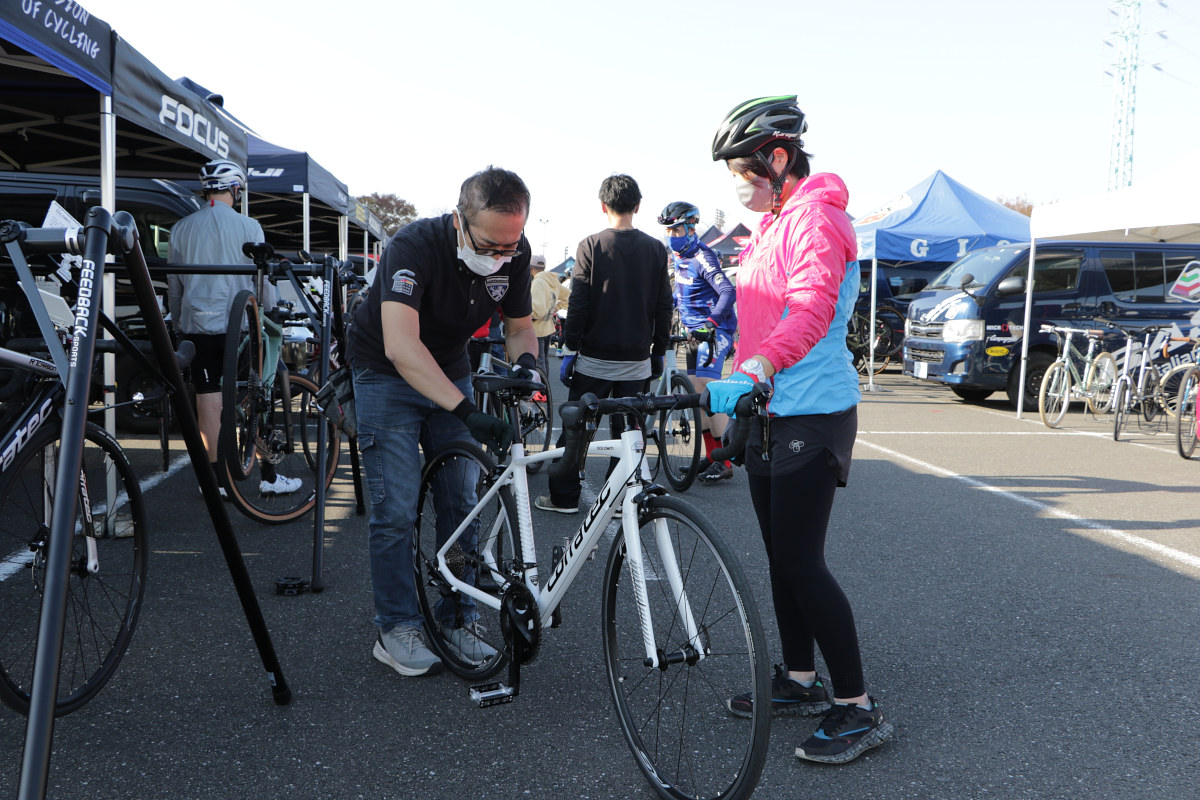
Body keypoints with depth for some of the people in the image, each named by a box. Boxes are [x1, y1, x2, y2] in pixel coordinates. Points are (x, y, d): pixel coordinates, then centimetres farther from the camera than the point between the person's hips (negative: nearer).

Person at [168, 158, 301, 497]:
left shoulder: (181, 229, 7)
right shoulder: (248, 227, -5)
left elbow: (173, 286, 12)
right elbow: (263, 281, -2)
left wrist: (179, 325, 22)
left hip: (196, 326, 3)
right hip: (238, 326, -3)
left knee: (207, 403, 5)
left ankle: (217, 479, 9)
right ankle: (268, 476, 9)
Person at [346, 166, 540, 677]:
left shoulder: (515, 252, -16)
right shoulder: (414, 246, -33)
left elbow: (519, 326, 0)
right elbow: (400, 346, -46)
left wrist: (525, 362, -24)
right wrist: (466, 411, -55)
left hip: (450, 373, 5)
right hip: (386, 373, -5)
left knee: (461, 502, 3)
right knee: (396, 508, -9)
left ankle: (456, 622, 15)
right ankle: (396, 630, 5)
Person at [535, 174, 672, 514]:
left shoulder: (591, 246, -7)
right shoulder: (656, 249, 2)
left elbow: (578, 304, -9)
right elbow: (663, 307, 4)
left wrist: (570, 349, -1)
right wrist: (658, 352, 13)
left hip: (595, 359, -2)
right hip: (637, 359, 2)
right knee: (626, 431, 9)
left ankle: (564, 497, 14)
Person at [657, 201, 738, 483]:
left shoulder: (703, 257, -16)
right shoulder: (679, 258, 12)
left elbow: (727, 292, -26)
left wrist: (711, 322, -35)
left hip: (715, 331, -9)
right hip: (695, 332, 10)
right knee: (697, 393, 9)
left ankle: (724, 462, -11)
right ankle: (711, 456, 18)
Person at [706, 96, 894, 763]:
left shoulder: (814, 216, -13)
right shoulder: (773, 224, 18)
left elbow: (811, 311, -29)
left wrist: (751, 374, -41)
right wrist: (738, 388, 27)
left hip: (812, 415, -10)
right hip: (770, 412, 10)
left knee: (801, 562, -9)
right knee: (782, 556, 14)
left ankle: (859, 708, 2)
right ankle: (801, 681, 26)